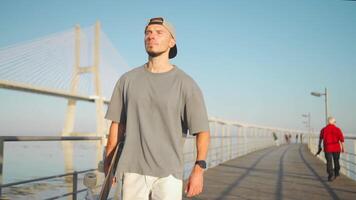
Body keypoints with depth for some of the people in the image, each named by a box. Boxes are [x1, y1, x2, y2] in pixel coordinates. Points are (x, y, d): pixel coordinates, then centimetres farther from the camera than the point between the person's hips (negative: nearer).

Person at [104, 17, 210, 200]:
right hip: (133, 170, 3)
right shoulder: (127, 80, 7)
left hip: (169, 173, -2)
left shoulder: (186, 84, -3)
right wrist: (108, 162, 12)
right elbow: (117, 123, 12)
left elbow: (202, 130, -5)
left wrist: (199, 168, -16)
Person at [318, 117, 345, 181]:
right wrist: (342, 148, 0)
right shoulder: (337, 129, -4)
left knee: (329, 162, 0)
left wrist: (319, 146, 23)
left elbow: (320, 139, 10)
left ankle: (331, 175, -12)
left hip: (327, 149, -1)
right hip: (336, 148, 1)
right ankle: (336, 173, 34)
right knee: (336, 161, 18)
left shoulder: (323, 130, -1)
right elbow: (341, 139, -7)